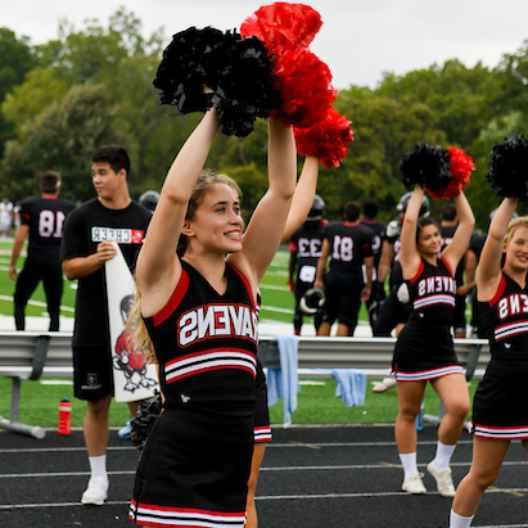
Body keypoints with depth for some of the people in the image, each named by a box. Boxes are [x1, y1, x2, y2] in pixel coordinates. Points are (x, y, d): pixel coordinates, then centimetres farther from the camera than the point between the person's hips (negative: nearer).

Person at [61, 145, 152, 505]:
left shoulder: (146, 220, 4)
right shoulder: (82, 217, 1)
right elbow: (69, 269, -4)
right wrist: (97, 259, -22)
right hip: (92, 330, 0)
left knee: (142, 402, 2)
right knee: (97, 403, 6)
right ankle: (99, 477, 18)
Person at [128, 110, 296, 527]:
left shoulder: (246, 274, 10)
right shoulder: (163, 279, -4)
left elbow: (283, 190, 5)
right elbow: (174, 194, -19)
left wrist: (280, 119, -4)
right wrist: (213, 118, -12)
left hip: (233, 462, 6)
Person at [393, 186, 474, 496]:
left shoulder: (449, 261, 11)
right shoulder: (412, 263, 0)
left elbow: (468, 222, 10)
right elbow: (410, 220, -10)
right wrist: (420, 189, 0)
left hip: (444, 348, 4)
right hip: (414, 346, -3)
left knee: (459, 407, -13)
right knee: (409, 413, 7)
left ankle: (441, 465, 8)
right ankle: (410, 473, 20)